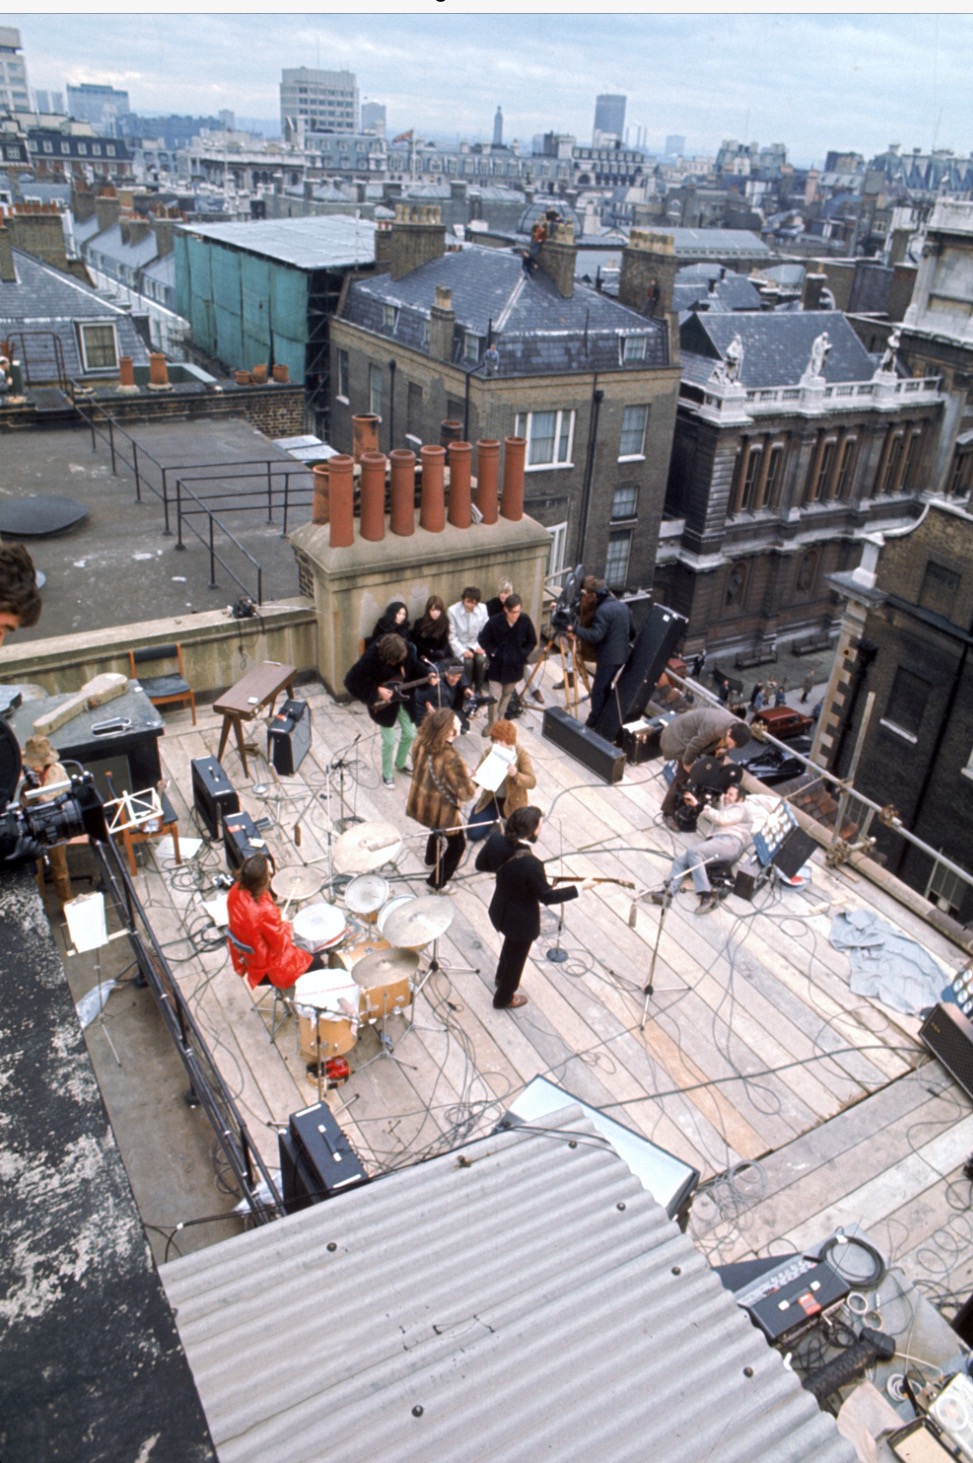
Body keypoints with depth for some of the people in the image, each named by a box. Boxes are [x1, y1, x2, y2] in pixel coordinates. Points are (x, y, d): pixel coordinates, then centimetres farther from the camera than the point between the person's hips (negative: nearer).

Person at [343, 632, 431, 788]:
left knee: (410, 734, 15)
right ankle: (387, 774, 27)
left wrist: (428, 675, -17)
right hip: (383, 703, -5)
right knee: (389, 740, 2)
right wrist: (377, 691, -27)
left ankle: (400, 764, 43)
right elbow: (352, 682, -25)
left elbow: (415, 668, 2)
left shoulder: (408, 649, -17)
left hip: (403, 698, 5)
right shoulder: (371, 657, -31)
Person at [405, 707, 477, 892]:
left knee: (437, 829, 38)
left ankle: (431, 860, 62)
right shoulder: (451, 759, -37)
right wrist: (472, 790, -3)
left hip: (421, 804, 7)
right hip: (440, 809, -7)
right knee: (457, 844, 21)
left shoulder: (421, 742, -16)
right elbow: (467, 793, -25)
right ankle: (437, 882, 34)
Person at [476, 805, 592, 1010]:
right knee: (517, 957, 23)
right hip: (521, 920, -6)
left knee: (511, 943, 36)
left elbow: (481, 865, -2)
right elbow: (547, 896, -25)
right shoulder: (531, 864, -40)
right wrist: (580, 887, -16)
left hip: (500, 911, 6)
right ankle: (504, 998, 49)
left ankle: (501, 977, 64)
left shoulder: (495, 840, -21)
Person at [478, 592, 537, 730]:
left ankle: (500, 719, 37)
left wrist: (523, 654, -9)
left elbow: (532, 642, 0)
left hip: (515, 665, 2)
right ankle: (492, 723, 19)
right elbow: (483, 640, -5)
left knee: (507, 694, 18)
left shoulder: (525, 621, -17)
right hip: (497, 664, -2)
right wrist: (494, 652, -10)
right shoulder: (495, 621, -21)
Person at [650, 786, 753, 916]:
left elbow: (721, 819, -5)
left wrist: (698, 805, -9)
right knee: (680, 861, -9)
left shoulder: (741, 808, 12)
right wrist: (694, 804, 16)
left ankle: (707, 896, -39)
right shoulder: (725, 809, 41)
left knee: (693, 852, -31)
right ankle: (667, 893, -30)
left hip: (730, 842, -8)